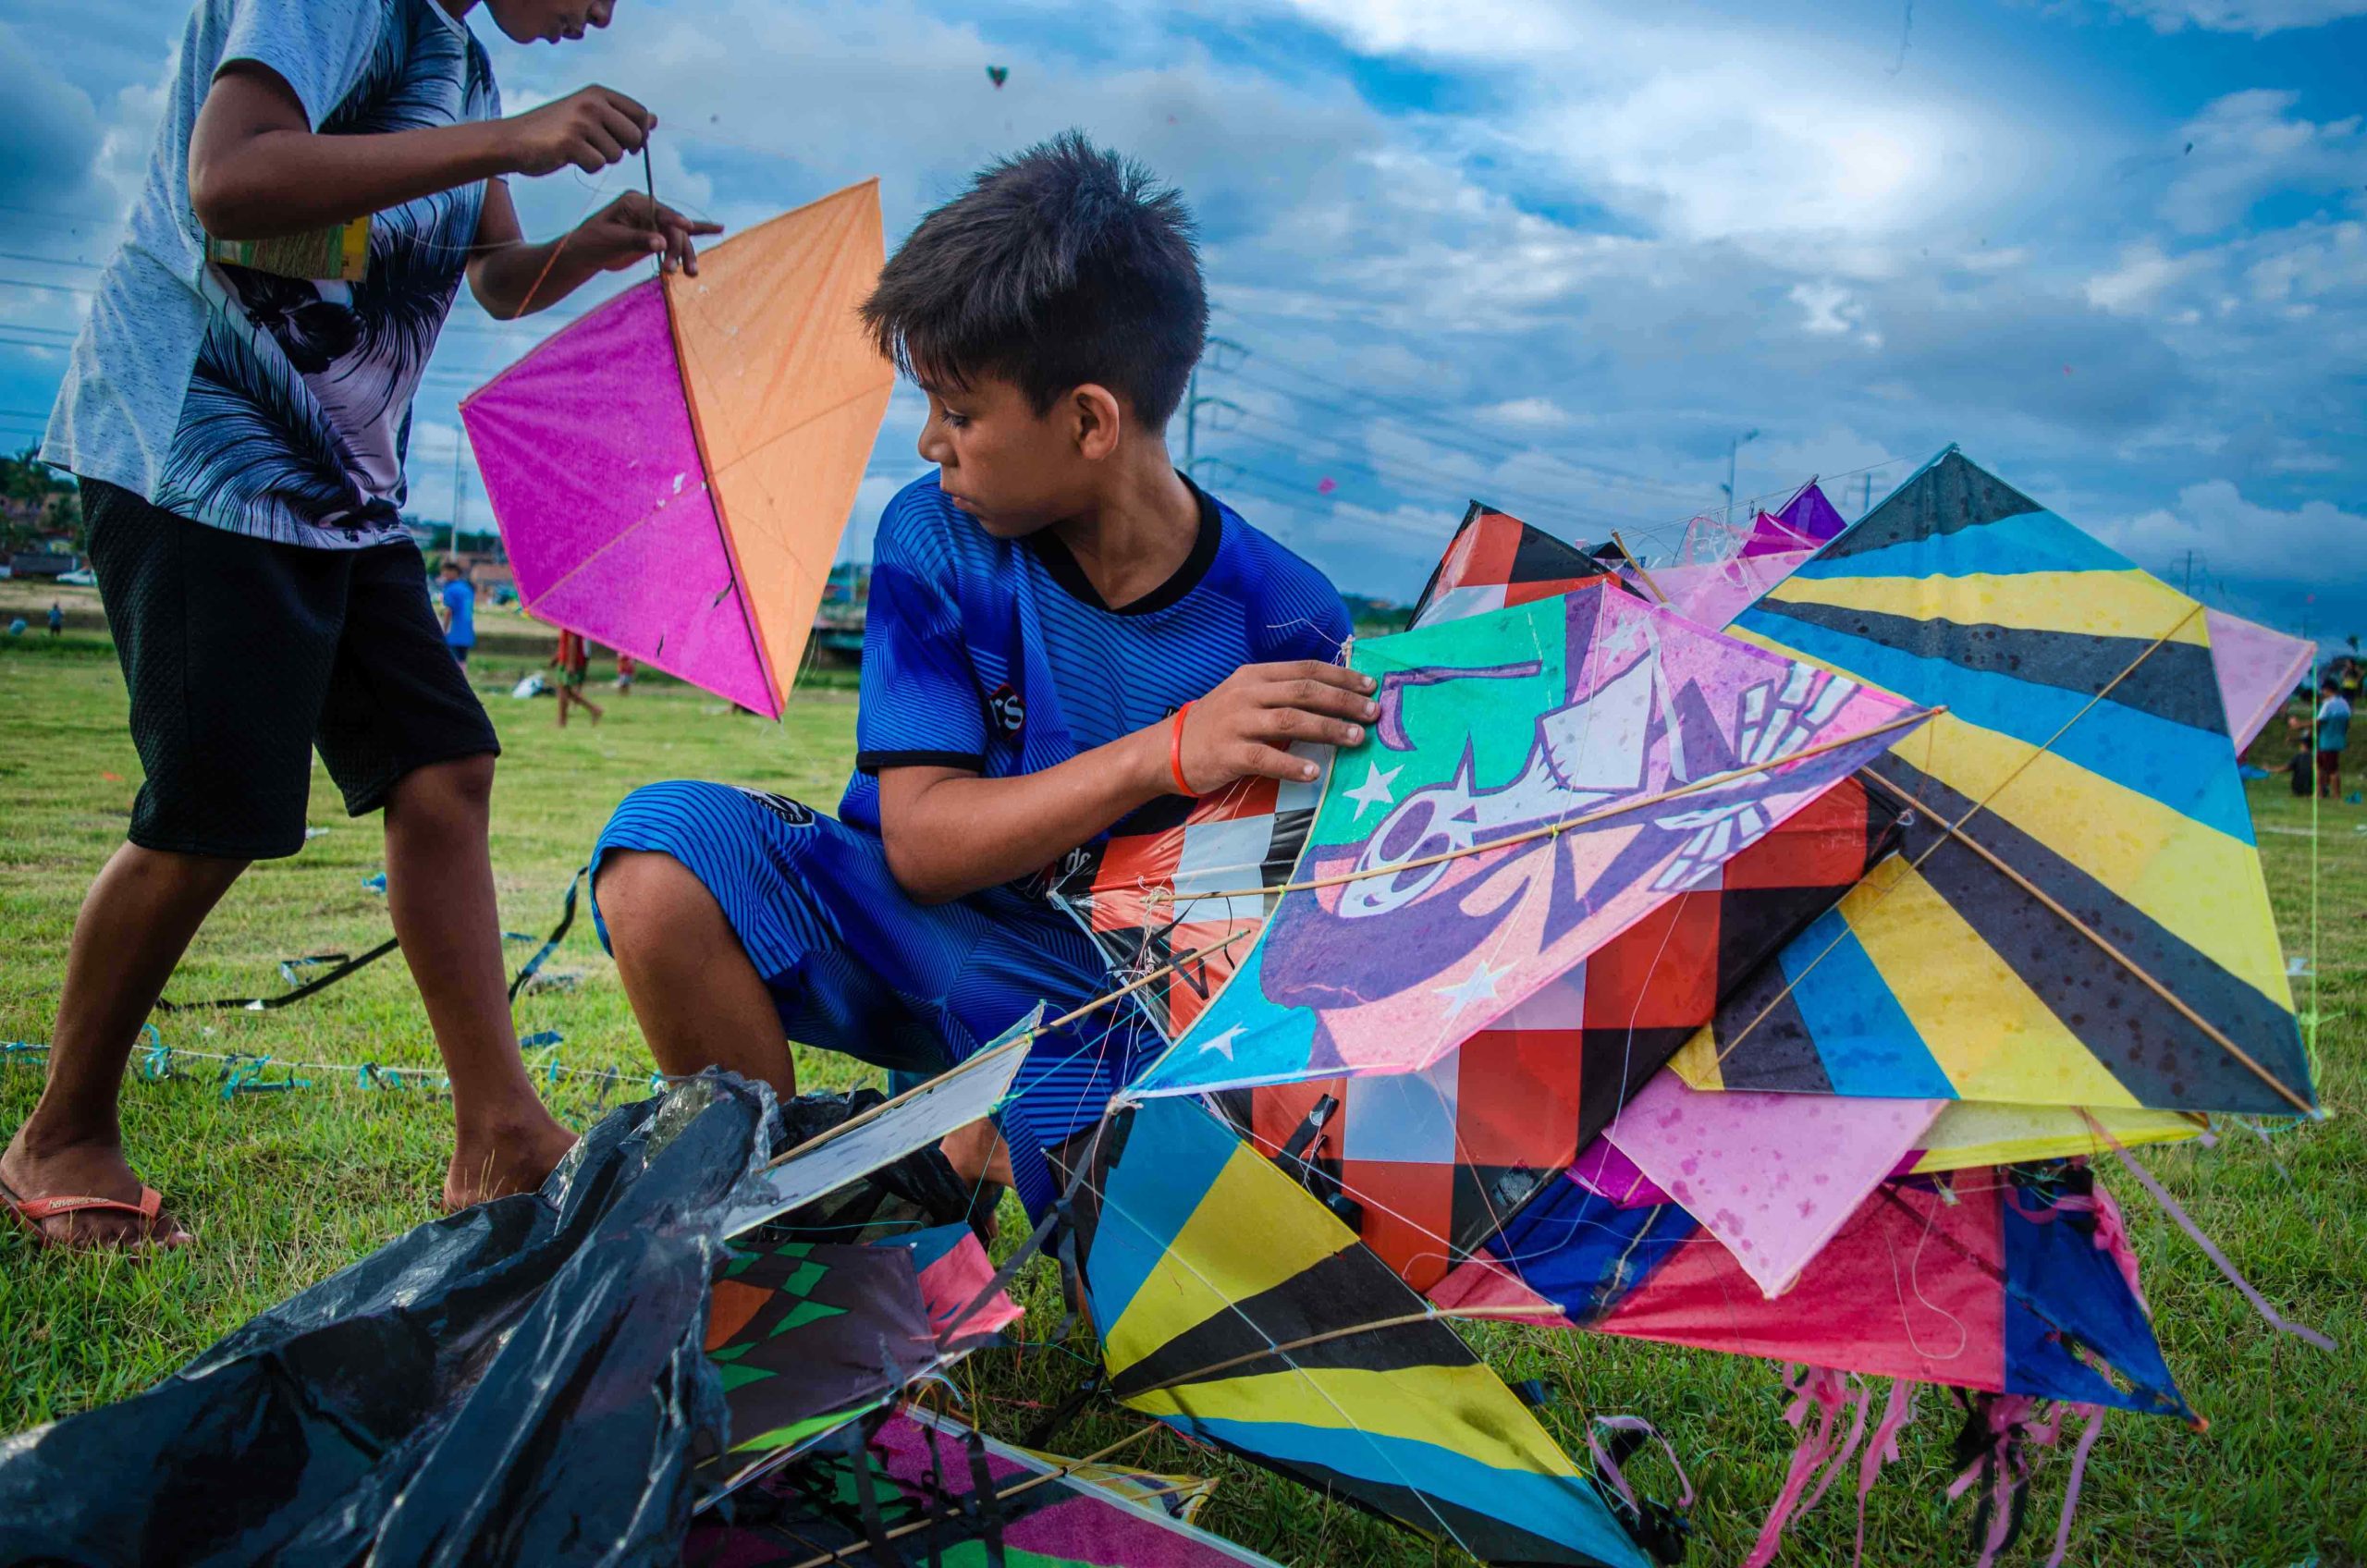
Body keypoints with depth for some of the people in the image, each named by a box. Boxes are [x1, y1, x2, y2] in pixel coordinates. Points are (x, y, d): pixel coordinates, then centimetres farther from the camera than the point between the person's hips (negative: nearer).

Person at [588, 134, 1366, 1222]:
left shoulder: (1285, 621, -14)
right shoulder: (934, 537, -10)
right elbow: (921, 840, -18)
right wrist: (1168, 753, -31)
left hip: (1104, 996, 0)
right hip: (909, 926, 0)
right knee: (669, 841, -26)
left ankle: (961, 1148, 8)